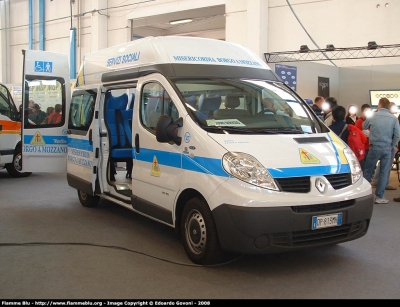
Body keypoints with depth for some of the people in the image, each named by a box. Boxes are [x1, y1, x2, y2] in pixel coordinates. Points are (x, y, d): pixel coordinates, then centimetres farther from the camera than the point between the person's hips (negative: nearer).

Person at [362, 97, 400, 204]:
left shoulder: (372, 117, 0)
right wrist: (391, 146, 9)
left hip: (374, 147, 1)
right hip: (387, 149, 0)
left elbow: (364, 126, 18)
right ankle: (379, 197, 8)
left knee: (368, 171, 11)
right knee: (383, 173, 7)